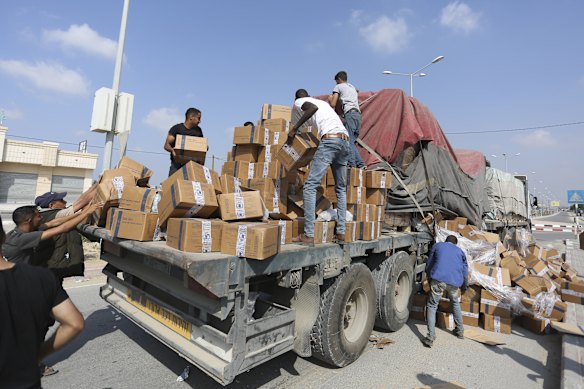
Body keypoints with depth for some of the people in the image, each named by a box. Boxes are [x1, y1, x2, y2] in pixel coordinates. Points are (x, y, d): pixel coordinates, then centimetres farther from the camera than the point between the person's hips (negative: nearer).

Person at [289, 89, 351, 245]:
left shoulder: (298, 102, 12)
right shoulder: (323, 102, 33)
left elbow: (313, 107, -9)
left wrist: (294, 128, -6)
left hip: (330, 140, -7)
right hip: (345, 142, 7)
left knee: (310, 186, -6)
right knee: (341, 188, 15)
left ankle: (309, 234, -10)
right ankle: (341, 232, 13)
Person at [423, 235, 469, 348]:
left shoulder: (437, 246, 22)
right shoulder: (460, 251, 26)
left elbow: (428, 265, 21)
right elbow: (465, 270, 26)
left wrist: (429, 278, 34)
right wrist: (465, 286, 40)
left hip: (438, 279, -3)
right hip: (454, 282, 3)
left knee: (431, 306, 6)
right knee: (455, 304, 29)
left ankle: (430, 337, -2)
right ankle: (460, 331, 40)